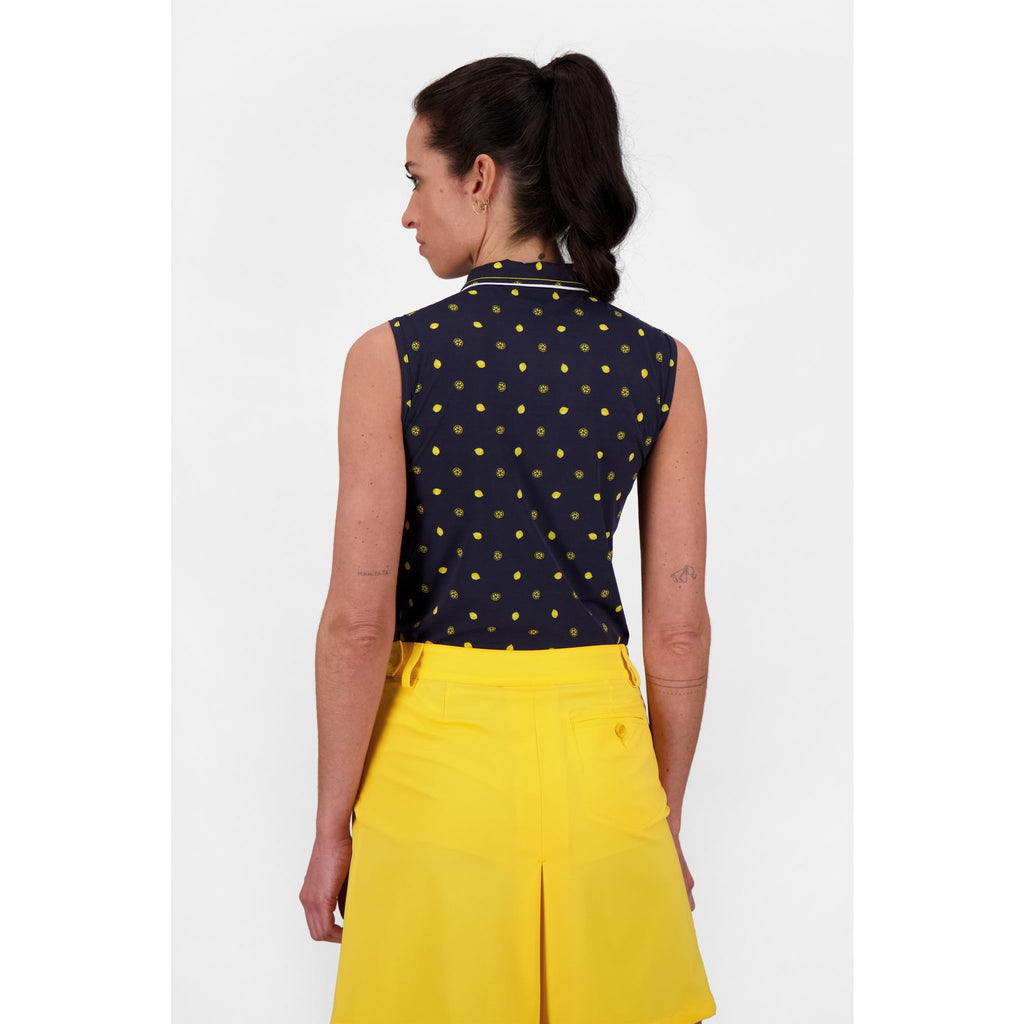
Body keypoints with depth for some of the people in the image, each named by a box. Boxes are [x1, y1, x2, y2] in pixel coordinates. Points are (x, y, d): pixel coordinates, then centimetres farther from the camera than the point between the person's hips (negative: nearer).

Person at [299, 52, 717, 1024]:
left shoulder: (393, 357, -10)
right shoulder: (660, 364, -3)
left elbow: (358, 619, -12)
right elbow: (679, 627, -2)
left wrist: (331, 826, -1)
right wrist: (665, 817, 10)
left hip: (434, 747, -2)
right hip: (597, 753, 2)